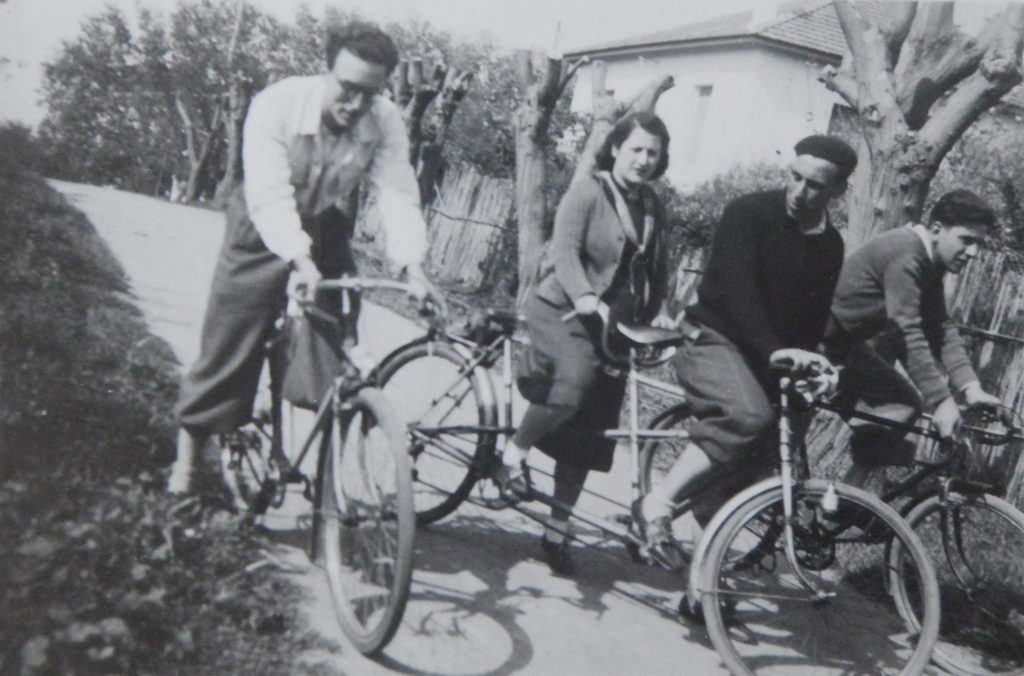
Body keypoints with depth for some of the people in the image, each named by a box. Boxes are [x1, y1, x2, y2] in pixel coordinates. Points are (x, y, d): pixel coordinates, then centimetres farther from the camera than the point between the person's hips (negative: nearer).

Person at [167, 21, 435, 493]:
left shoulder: (385, 122, -18)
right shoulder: (277, 105, -27)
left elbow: (397, 194, -25)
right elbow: (268, 193, -35)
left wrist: (412, 265, -42)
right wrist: (298, 260, -49)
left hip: (327, 237, 3)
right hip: (266, 235, -2)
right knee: (228, 348, 2)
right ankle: (188, 451, 20)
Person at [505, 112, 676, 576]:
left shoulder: (653, 208, 12)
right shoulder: (586, 191, -7)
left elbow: (657, 269, 21)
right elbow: (565, 250, -20)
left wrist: (657, 311, 4)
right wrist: (585, 297, -35)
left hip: (615, 327, 6)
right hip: (562, 311, -5)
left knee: (587, 433, 3)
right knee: (576, 379, -35)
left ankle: (557, 532, 14)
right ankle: (513, 455, -12)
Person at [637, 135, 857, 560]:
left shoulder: (830, 245, 9)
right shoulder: (749, 213, -10)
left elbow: (816, 315, 10)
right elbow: (738, 289, -23)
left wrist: (805, 363, -8)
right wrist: (774, 350, -35)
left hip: (768, 359, 7)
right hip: (713, 338, -7)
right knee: (749, 417, -33)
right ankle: (656, 504, -25)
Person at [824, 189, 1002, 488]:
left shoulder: (929, 261, 9)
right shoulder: (905, 254, -23)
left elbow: (942, 328, 4)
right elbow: (908, 333, -29)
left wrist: (970, 387, -8)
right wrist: (941, 401, -32)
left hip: (849, 339, 11)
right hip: (829, 340, -11)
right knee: (906, 404, -12)